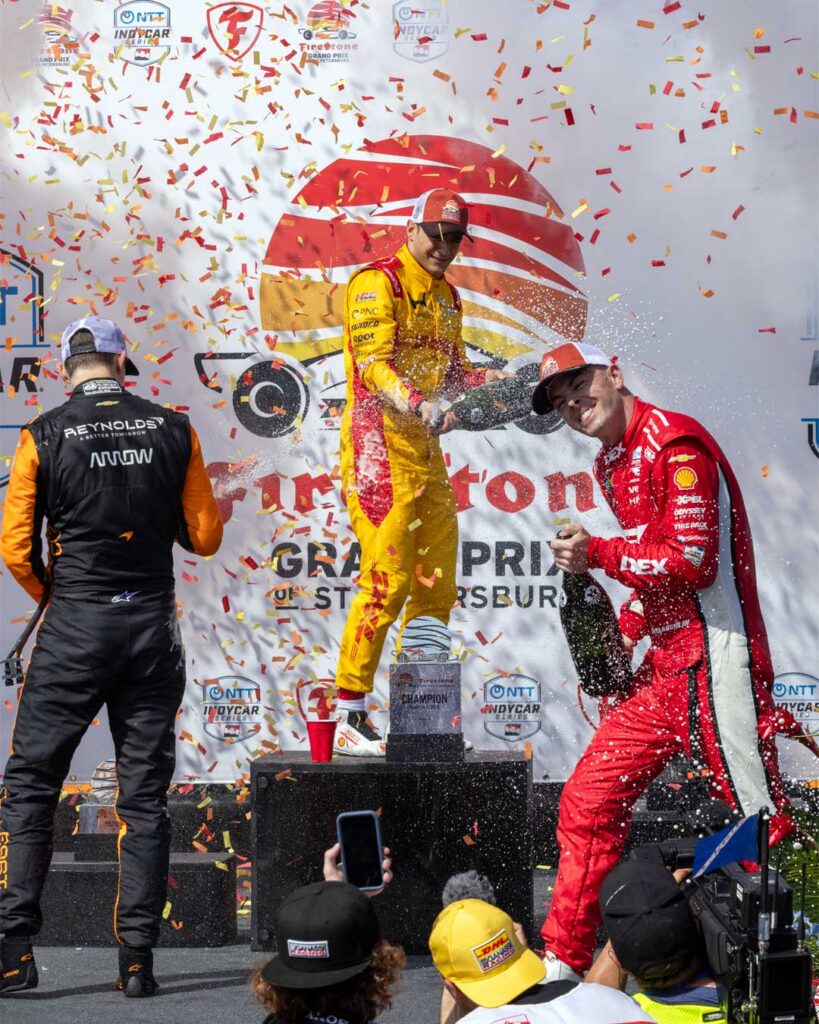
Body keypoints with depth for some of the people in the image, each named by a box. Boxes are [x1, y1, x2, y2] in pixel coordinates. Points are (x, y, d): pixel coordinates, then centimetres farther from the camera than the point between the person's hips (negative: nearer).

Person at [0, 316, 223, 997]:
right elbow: (205, 537, 4)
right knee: (145, 796, 7)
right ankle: (138, 956, 4)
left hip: (73, 629, -2)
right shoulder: (174, 431, 0)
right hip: (153, 627, 2)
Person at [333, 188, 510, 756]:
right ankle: (350, 720, -9)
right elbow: (374, 366, -20)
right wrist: (419, 404, -36)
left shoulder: (447, 297, 20)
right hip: (380, 446, -9)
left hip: (427, 452, 9)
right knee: (387, 581, -14)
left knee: (437, 586, 9)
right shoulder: (377, 284, -8)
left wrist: (485, 380, 3)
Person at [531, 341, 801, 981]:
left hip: (713, 667, -10)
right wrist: (627, 627, 10)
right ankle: (560, 969, 20)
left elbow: (695, 561, -18)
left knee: (766, 831, -10)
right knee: (587, 804, 11)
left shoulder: (674, 442, -12)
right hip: (663, 671, 10)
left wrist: (598, 555, -11)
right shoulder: (613, 465, 18)